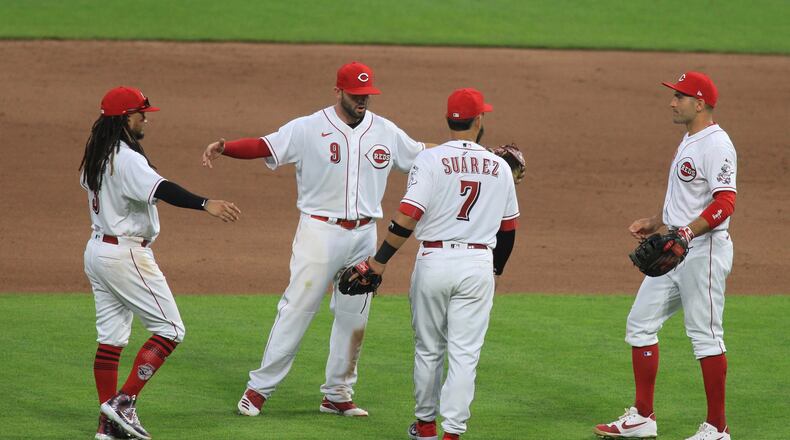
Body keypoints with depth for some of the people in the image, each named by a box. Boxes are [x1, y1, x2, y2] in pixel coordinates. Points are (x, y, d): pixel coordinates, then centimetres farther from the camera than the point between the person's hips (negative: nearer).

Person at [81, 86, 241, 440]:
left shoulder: (95, 157, 9)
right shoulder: (127, 159, -20)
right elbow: (159, 189, -35)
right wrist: (206, 204, -47)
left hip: (97, 249, 9)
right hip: (126, 254, -9)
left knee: (111, 336, 10)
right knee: (170, 329, -3)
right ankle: (124, 402, -10)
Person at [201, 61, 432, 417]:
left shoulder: (386, 132, 6)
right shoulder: (308, 129, -7)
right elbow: (263, 146, -16)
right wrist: (223, 147, -34)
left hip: (363, 236, 5)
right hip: (320, 230, -5)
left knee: (354, 318, 9)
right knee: (296, 310, -7)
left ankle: (337, 395, 20)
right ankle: (259, 388, -1)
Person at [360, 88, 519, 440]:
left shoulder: (431, 159, -6)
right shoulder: (500, 167, 5)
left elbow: (408, 216, -15)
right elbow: (508, 227, 13)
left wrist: (380, 260, -12)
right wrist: (496, 268, 28)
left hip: (434, 259, -1)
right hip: (479, 264, 1)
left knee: (428, 349, 14)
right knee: (464, 353, 2)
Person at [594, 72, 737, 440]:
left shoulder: (716, 145, -16)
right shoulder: (689, 142, 17)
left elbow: (724, 203, -25)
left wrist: (686, 233, -35)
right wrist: (655, 223, 19)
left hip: (703, 249, -11)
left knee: (705, 334, -6)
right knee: (640, 323, 10)